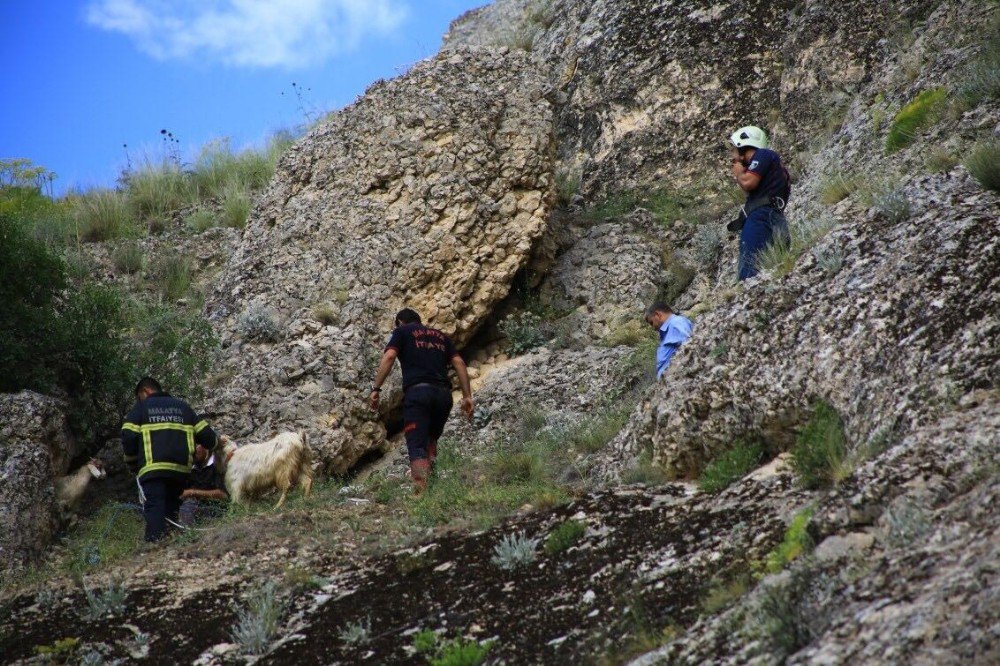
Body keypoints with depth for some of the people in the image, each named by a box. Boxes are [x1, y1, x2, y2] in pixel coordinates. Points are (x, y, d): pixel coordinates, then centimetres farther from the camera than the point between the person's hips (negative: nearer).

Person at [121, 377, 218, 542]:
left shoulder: (141, 406, 12)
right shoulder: (182, 406, 23)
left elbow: (128, 437, 0)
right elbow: (206, 435, 16)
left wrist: (133, 464, 13)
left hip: (152, 469, -4)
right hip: (181, 469, 4)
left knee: (154, 510, -9)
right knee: (171, 511, 16)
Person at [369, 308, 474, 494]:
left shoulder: (402, 331, 15)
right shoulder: (441, 336, 27)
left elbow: (389, 356, -2)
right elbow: (459, 363, 15)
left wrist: (375, 389, -5)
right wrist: (467, 396, 10)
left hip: (417, 391, -4)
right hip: (444, 394, 4)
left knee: (417, 446, -10)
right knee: (430, 441, 22)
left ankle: (422, 493, -26)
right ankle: (430, 483, 5)